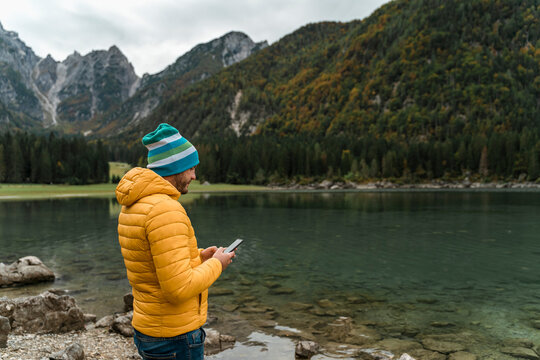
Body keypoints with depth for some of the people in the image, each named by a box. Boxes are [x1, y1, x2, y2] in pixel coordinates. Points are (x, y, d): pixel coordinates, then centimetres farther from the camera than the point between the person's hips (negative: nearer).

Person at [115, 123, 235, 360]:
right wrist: (216, 264, -12)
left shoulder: (131, 207, 6)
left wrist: (199, 257, 7)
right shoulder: (165, 210, -25)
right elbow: (179, 288, -28)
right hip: (175, 338, -9)